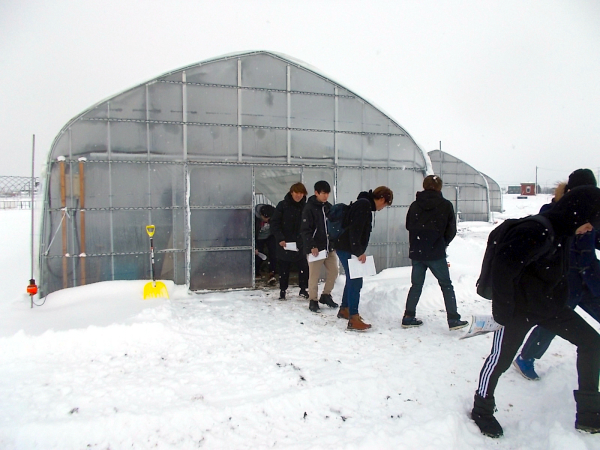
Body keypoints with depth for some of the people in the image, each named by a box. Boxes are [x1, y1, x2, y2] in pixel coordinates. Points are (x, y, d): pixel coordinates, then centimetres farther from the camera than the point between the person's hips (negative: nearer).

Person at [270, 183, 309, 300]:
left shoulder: (305, 207, 0)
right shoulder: (283, 205, -6)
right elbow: (274, 223, -7)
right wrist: (280, 239, -15)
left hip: (301, 244, 2)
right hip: (285, 243, -1)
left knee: (304, 267, -1)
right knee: (284, 268, 9)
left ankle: (303, 289, 19)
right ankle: (282, 291, 25)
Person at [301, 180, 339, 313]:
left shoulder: (329, 207, 10)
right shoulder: (309, 208, -9)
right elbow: (305, 230, -13)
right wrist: (312, 246, -19)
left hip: (330, 247, 6)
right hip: (315, 248, -6)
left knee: (333, 272, 7)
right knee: (314, 275, 0)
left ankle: (326, 295, 25)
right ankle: (313, 301, 14)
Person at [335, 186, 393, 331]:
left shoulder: (364, 204, 16)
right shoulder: (364, 205, -16)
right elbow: (355, 230, -23)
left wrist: (359, 251, 16)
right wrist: (359, 252, -21)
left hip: (346, 249, 11)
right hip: (347, 249, -11)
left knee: (352, 280, 19)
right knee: (356, 282, -9)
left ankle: (344, 309, 33)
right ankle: (353, 319, -6)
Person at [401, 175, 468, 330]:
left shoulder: (415, 205, 2)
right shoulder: (445, 205, -5)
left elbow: (408, 226, 11)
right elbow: (451, 230, 1)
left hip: (416, 252, 3)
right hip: (436, 253, -3)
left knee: (416, 285, 14)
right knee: (446, 285, 9)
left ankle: (408, 317, 15)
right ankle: (453, 319, 10)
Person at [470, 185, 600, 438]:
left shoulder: (562, 232, 4)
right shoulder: (539, 232, -27)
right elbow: (504, 265, -34)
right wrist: (502, 310, -28)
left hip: (550, 306, 10)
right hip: (520, 310, -9)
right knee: (500, 359, 2)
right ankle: (482, 411, 24)